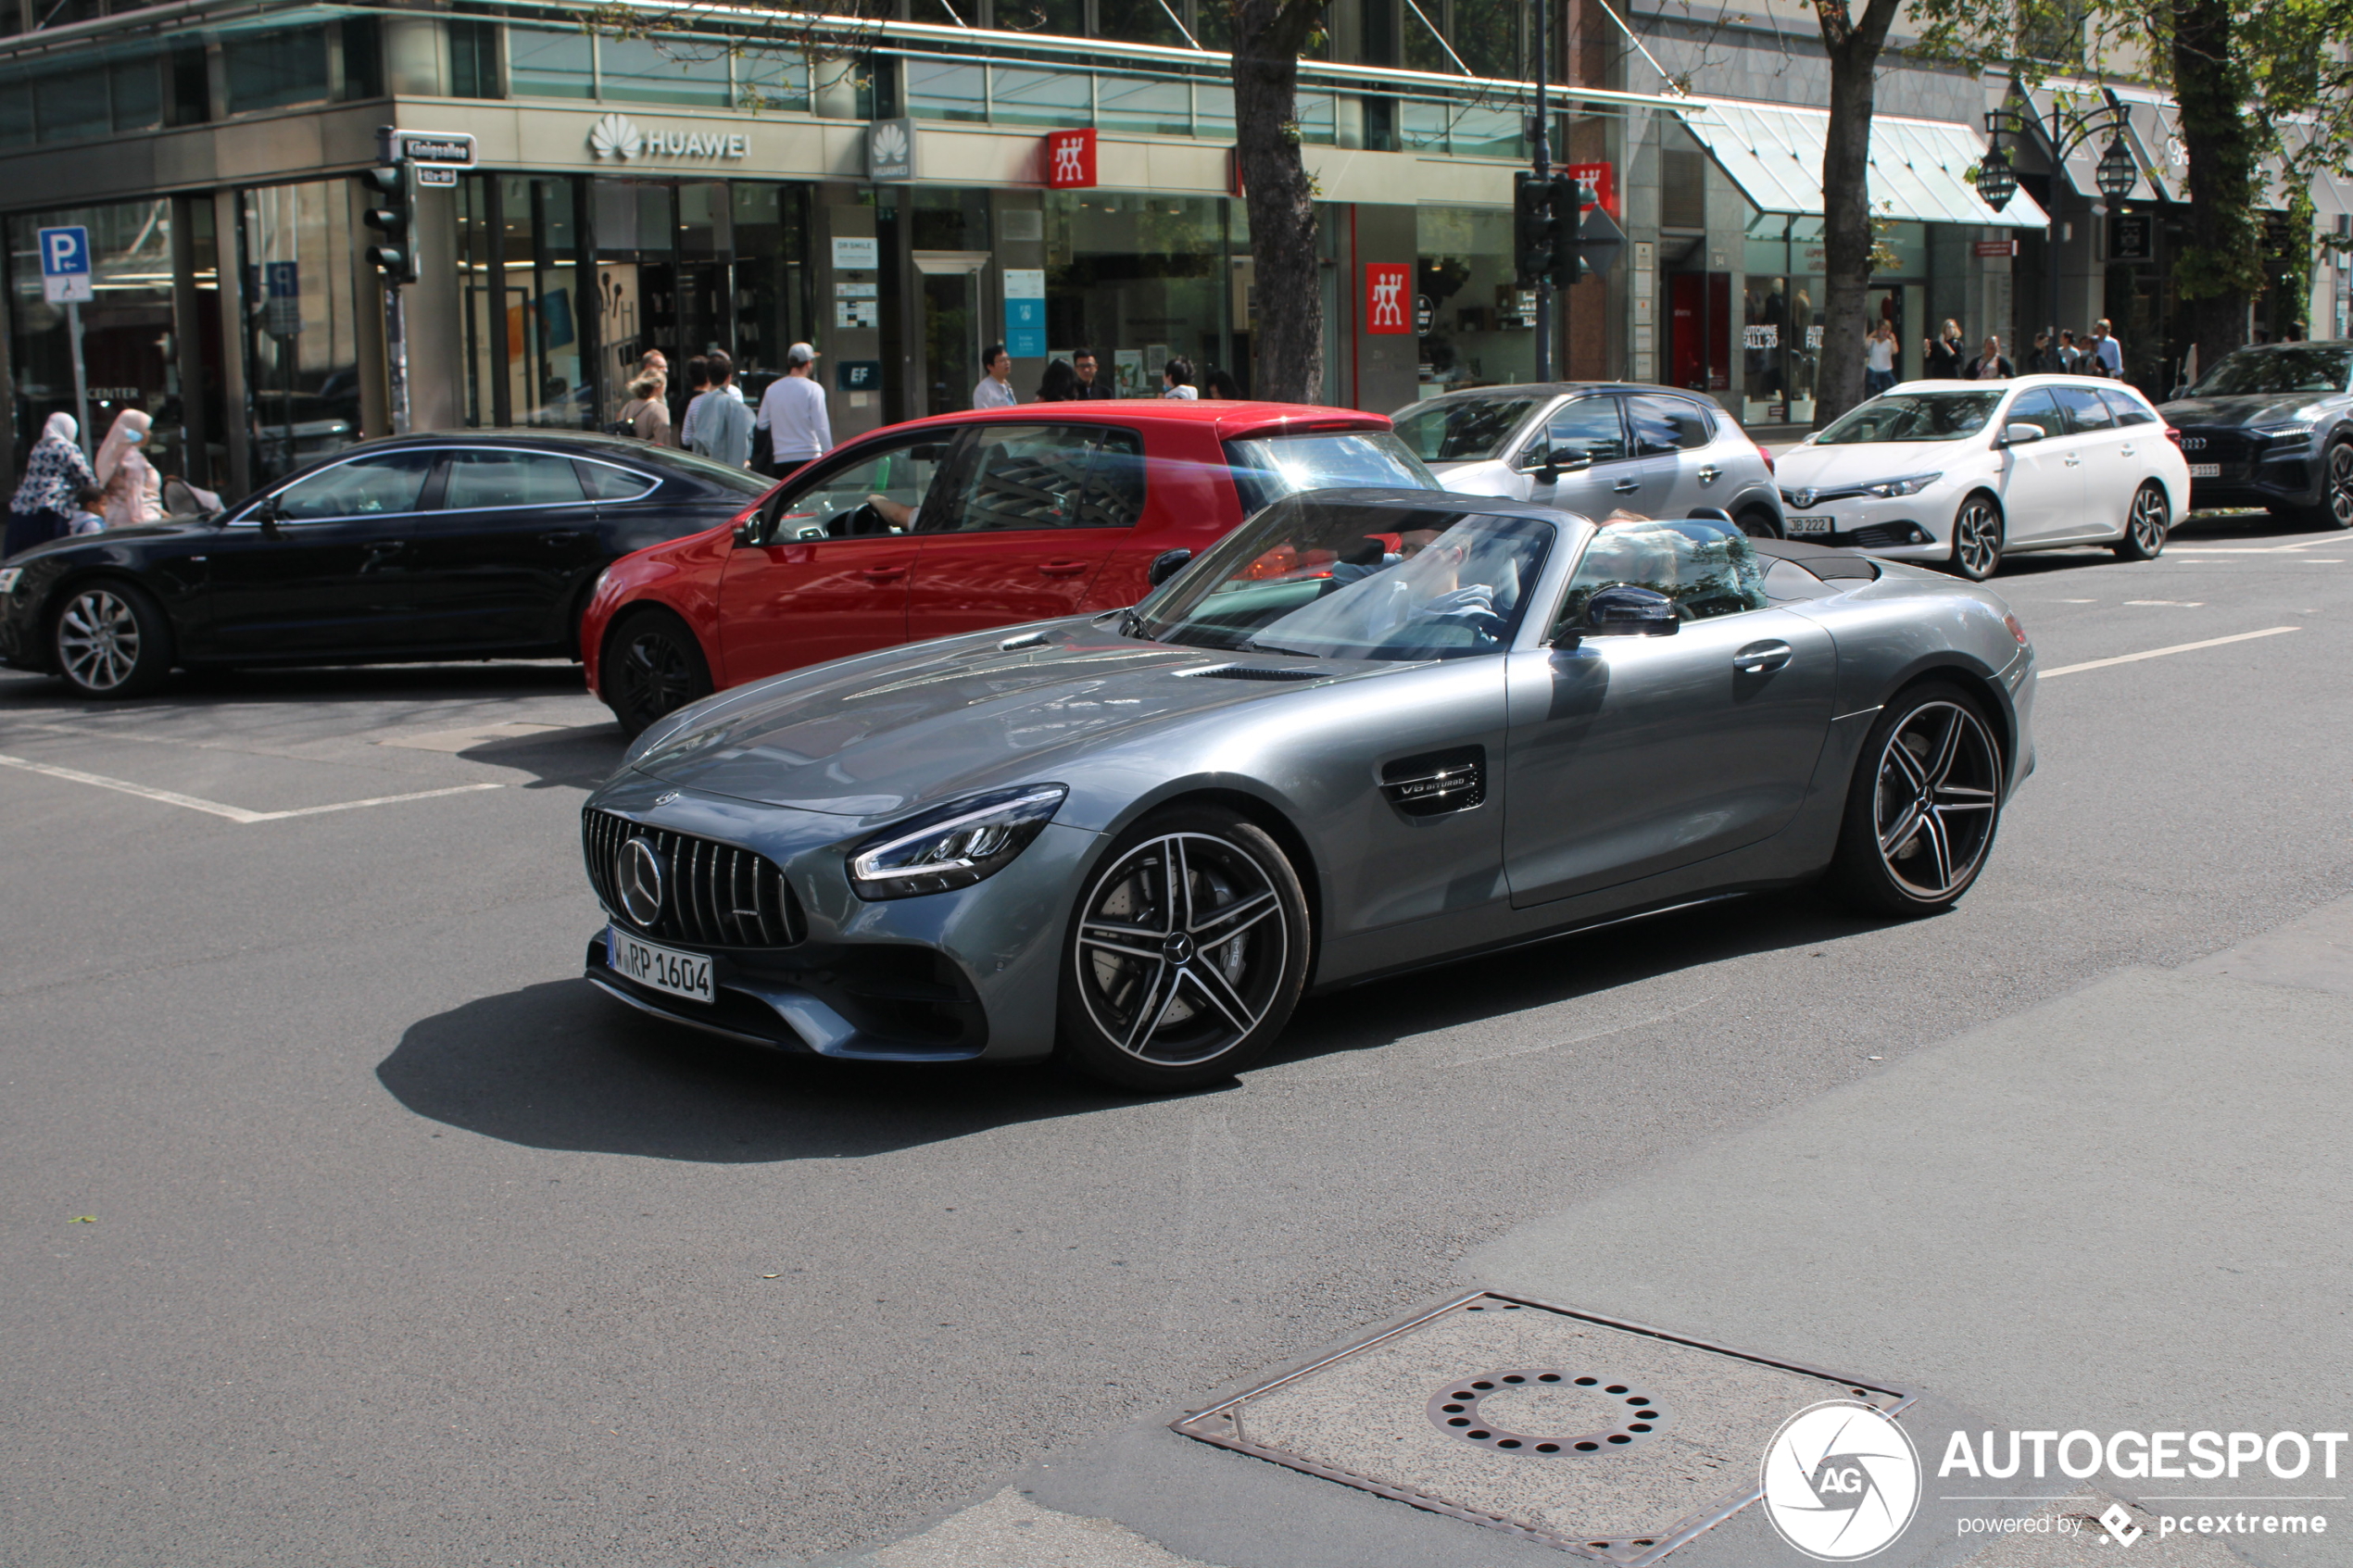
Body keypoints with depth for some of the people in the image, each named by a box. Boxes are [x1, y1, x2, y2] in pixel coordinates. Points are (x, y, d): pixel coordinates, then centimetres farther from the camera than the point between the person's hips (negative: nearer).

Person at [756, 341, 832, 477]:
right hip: (808, 456, -4)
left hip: (781, 460, 4)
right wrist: (829, 455, -5)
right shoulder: (813, 389, -6)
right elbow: (821, 426, -10)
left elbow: (762, 424, 11)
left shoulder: (772, 389, 7)